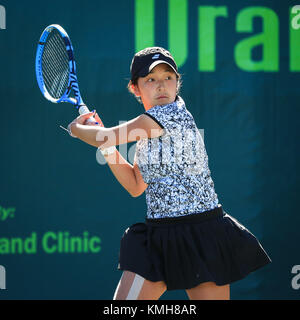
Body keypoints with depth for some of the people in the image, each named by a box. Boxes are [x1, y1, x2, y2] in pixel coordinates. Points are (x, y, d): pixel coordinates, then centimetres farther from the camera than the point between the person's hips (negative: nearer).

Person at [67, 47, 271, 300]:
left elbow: (105, 137, -13)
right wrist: (108, 149, 7)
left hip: (202, 234, -7)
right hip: (158, 238, 7)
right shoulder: (147, 131, 11)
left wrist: (76, 128, 7)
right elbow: (136, 186, 16)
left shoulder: (174, 113, -15)